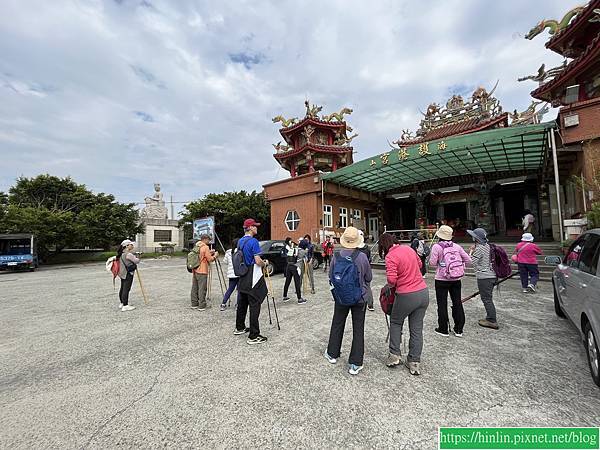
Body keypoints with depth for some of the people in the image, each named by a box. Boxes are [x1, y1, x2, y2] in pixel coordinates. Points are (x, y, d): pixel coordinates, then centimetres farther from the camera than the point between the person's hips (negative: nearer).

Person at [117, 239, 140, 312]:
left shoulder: (122, 254, 11)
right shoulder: (128, 254, -19)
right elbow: (137, 261, -18)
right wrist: (136, 257, 3)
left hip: (123, 274, 10)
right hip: (128, 274, -10)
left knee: (122, 288, 18)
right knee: (126, 289, -7)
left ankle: (122, 303, 30)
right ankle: (125, 306, -3)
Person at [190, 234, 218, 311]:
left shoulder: (196, 246, 12)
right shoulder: (205, 247, -14)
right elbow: (210, 259, -13)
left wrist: (209, 253, 18)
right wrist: (215, 256, 4)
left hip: (195, 270, 8)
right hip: (202, 271, -8)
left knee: (194, 288, 12)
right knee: (202, 289, -3)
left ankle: (194, 304, 20)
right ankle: (201, 306, 1)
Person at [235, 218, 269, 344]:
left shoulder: (240, 241, 11)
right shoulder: (253, 241, -16)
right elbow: (258, 261, -20)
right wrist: (265, 263, 1)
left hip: (243, 279, 9)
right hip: (253, 279, -9)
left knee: (242, 303, 19)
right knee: (254, 306, -4)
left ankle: (239, 328, 34)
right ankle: (253, 336, 0)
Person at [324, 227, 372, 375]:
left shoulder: (336, 256, -12)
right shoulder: (362, 256, -17)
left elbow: (331, 277, 1)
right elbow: (369, 278, -4)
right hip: (359, 298, -2)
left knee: (337, 325, 20)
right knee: (358, 329, 10)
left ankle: (332, 354, 36)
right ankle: (355, 364, 16)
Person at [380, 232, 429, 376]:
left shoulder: (390, 257, -16)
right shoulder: (408, 248, 6)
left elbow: (392, 280, -24)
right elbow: (419, 264, 21)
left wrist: (389, 286, -3)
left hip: (406, 296, -6)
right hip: (423, 293, 6)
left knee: (395, 322, 19)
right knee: (417, 329, 14)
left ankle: (395, 355, 22)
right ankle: (414, 363, 24)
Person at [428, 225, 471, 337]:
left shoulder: (437, 247, -13)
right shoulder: (457, 246, 1)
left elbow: (432, 263, -13)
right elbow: (468, 260, 3)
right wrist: (458, 264, 17)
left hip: (442, 280, -4)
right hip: (456, 279, 4)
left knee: (442, 304, 8)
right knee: (457, 303, 14)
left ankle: (443, 329, 16)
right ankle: (459, 330, 23)